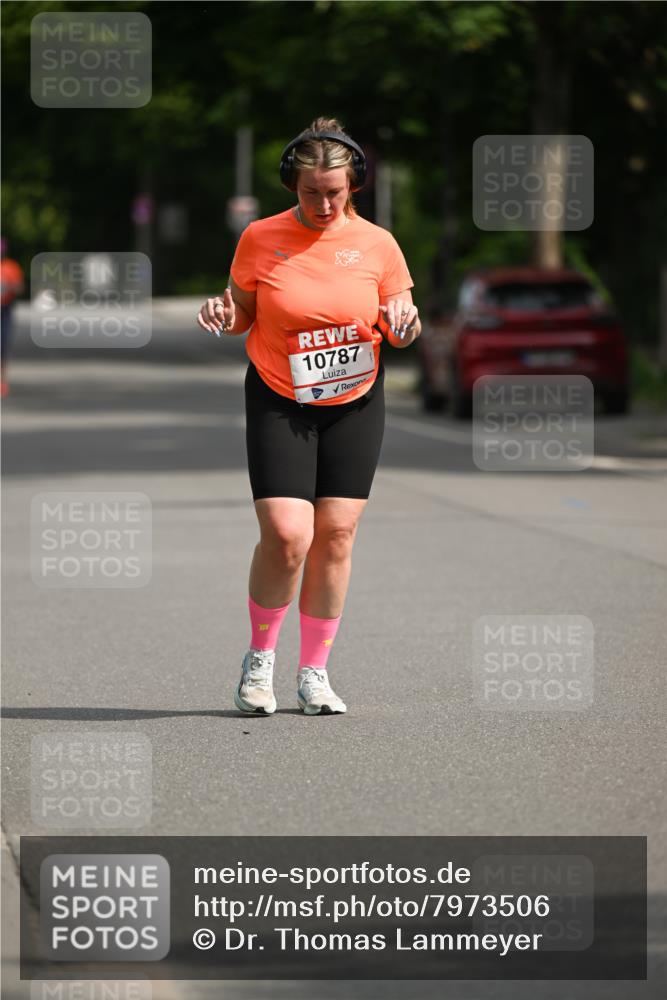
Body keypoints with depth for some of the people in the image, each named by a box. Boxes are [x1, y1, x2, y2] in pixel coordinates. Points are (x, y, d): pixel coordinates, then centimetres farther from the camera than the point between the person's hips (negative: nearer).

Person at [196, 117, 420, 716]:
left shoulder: (377, 244, -2)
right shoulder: (260, 239, -4)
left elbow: (400, 323, 6)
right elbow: (245, 314, 7)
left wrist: (403, 325, -17)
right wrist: (224, 316, -15)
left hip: (355, 403, 2)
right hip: (279, 402, -2)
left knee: (336, 535, 0)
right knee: (287, 534, -14)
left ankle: (315, 673, 13)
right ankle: (260, 657, 8)